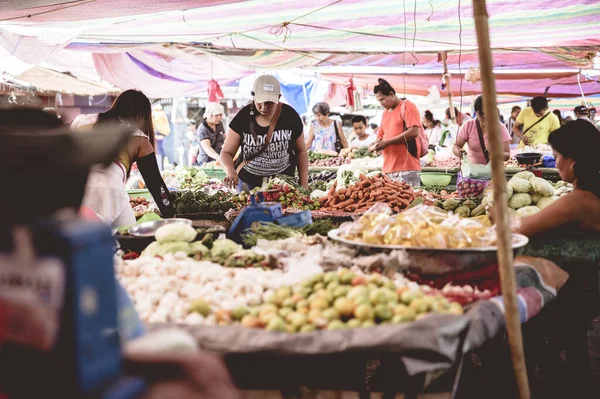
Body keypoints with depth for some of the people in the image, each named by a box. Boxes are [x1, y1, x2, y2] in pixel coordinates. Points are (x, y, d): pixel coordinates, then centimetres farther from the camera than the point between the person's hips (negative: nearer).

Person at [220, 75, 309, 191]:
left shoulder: (290, 116, -10)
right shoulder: (243, 117, -12)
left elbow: (301, 151, 2)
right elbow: (226, 153, -7)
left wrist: (304, 185, -2)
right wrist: (230, 170, -29)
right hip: (248, 182, 0)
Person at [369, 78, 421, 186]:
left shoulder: (407, 106, -3)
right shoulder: (385, 113, 21)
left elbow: (414, 132, -14)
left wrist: (387, 142, -14)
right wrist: (377, 144, 1)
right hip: (389, 169, 7)